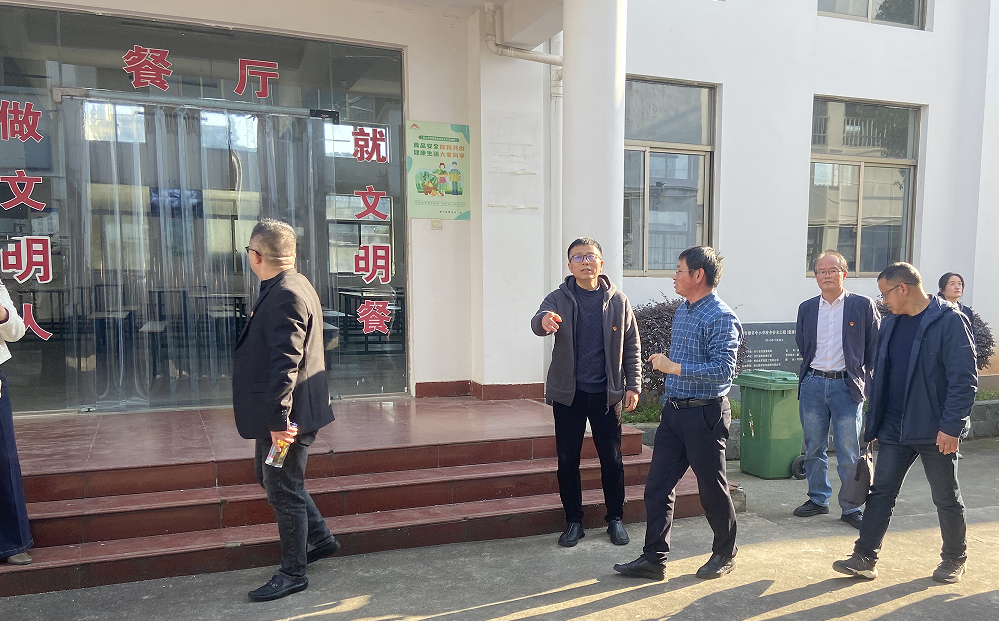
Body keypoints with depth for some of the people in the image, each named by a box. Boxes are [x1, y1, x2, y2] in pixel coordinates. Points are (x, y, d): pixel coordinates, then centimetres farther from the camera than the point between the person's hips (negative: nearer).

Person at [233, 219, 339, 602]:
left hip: (287, 414, -10)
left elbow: (285, 364, -27)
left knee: (283, 490, 4)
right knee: (270, 478, 23)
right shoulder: (288, 287, 10)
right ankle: (319, 538, 35)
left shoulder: (285, 296, -23)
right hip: (278, 412, 10)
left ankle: (293, 574, 21)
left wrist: (279, 419, -26)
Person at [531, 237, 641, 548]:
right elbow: (538, 322, -21)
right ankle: (573, 521, 23)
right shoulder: (559, 298, -1)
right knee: (567, 461, 7)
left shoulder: (618, 301, 2)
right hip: (568, 393, 0)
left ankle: (615, 519, 27)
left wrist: (633, 385, 0)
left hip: (606, 393, 0)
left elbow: (631, 346, 6)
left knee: (612, 460, 9)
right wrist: (544, 319, -45)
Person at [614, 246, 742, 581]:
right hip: (673, 412, 8)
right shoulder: (682, 310, 12)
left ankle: (725, 553, 31)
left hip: (704, 415, -8)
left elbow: (723, 370, -25)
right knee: (657, 487, 6)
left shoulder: (721, 318, -16)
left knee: (712, 488, 9)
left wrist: (673, 368, -24)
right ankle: (654, 558, 14)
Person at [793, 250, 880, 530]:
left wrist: (862, 375, -2)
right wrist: (813, 367, 12)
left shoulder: (863, 305, -2)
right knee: (814, 448, 12)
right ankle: (818, 499, 26)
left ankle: (851, 507, 15)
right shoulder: (806, 308, 7)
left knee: (849, 453, 1)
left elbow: (876, 346, 1)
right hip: (812, 384, 4)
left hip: (847, 386, -3)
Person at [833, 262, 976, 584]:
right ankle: (865, 557, 9)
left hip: (936, 432, -6)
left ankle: (954, 559, 31)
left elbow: (964, 379, -16)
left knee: (946, 498, 11)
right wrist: (873, 423, 12)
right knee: (881, 492, 4)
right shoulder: (891, 325, 8)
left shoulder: (949, 321, -12)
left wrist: (951, 426, -20)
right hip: (895, 429, 6)